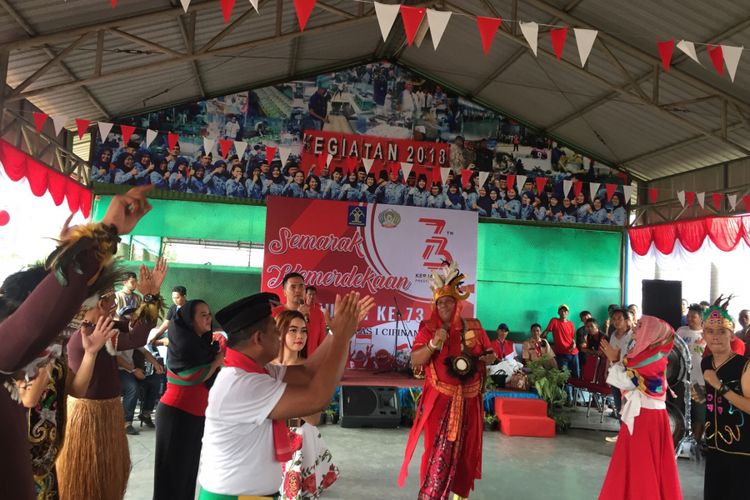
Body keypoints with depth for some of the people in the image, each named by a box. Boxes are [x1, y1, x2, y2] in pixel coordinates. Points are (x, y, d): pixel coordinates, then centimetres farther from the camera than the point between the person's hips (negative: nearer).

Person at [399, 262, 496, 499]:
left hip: (468, 399, 3)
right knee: (439, 450, -4)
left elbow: (491, 355, 9)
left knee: (465, 449, 14)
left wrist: (484, 359, -13)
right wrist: (433, 344, -25)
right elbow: (414, 361, -10)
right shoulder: (428, 328, -3)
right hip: (440, 399, -3)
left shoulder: (474, 326, 4)